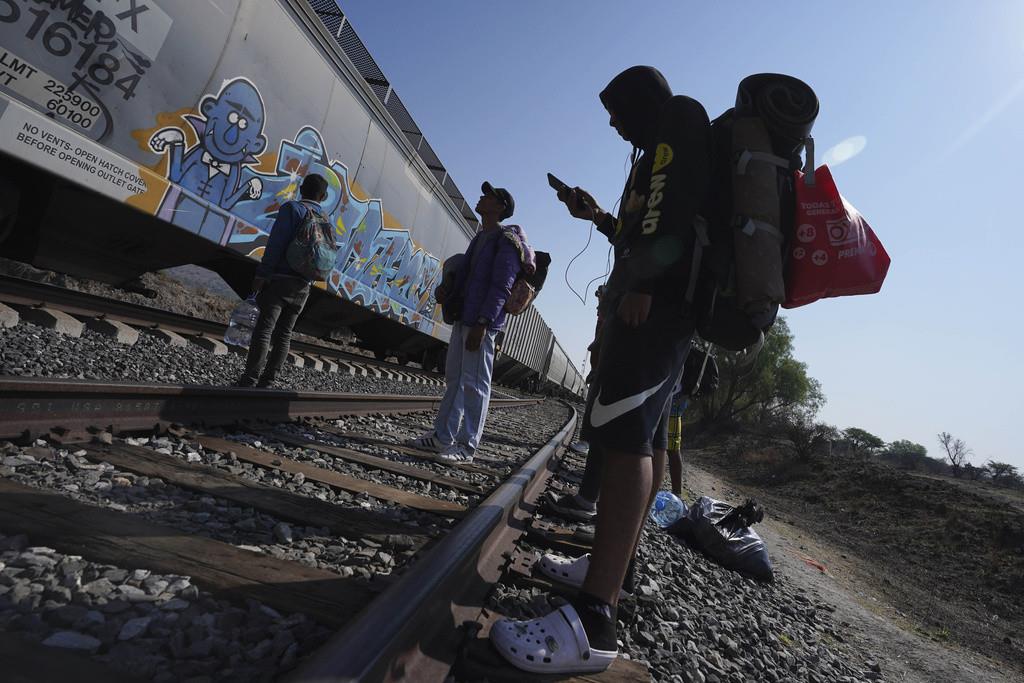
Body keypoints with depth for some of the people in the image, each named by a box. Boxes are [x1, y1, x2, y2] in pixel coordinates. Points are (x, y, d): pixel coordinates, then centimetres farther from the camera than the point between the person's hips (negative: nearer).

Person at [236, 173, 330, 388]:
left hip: (280, 279, -5)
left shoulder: (291, 208, -3)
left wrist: (261, 274, -12)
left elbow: (276, 244, -12)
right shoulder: (325, 221, 14)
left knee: (264, 329, -5)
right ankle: (266, 382, 11)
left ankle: (249, 380, -6)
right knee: (284, 334, 7)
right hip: (303, 286, 5)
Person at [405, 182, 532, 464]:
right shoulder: (479, 238, 22)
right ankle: (442, 437, 18)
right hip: (463, 317, 9)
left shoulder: (507, 239, -5)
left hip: (482, 322, -9)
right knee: (454, 378, 10)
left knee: (474, 383, -6)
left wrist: (482, 323, -22)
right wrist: (446, 290, 7)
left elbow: (501, 286, -15)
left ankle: (467, 446, 1)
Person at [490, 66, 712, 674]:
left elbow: (673, 204, -14)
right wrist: (599, 217, 32)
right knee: (642, 433, 10)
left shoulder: (679, 118, 6)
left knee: (624, 432, -22)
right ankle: (617, 563, 21)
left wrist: (641, 282, -24)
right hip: (666, 302, 11)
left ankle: (594, 621, -24)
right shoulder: (659, 150, 34)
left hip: (657, 299, -11)